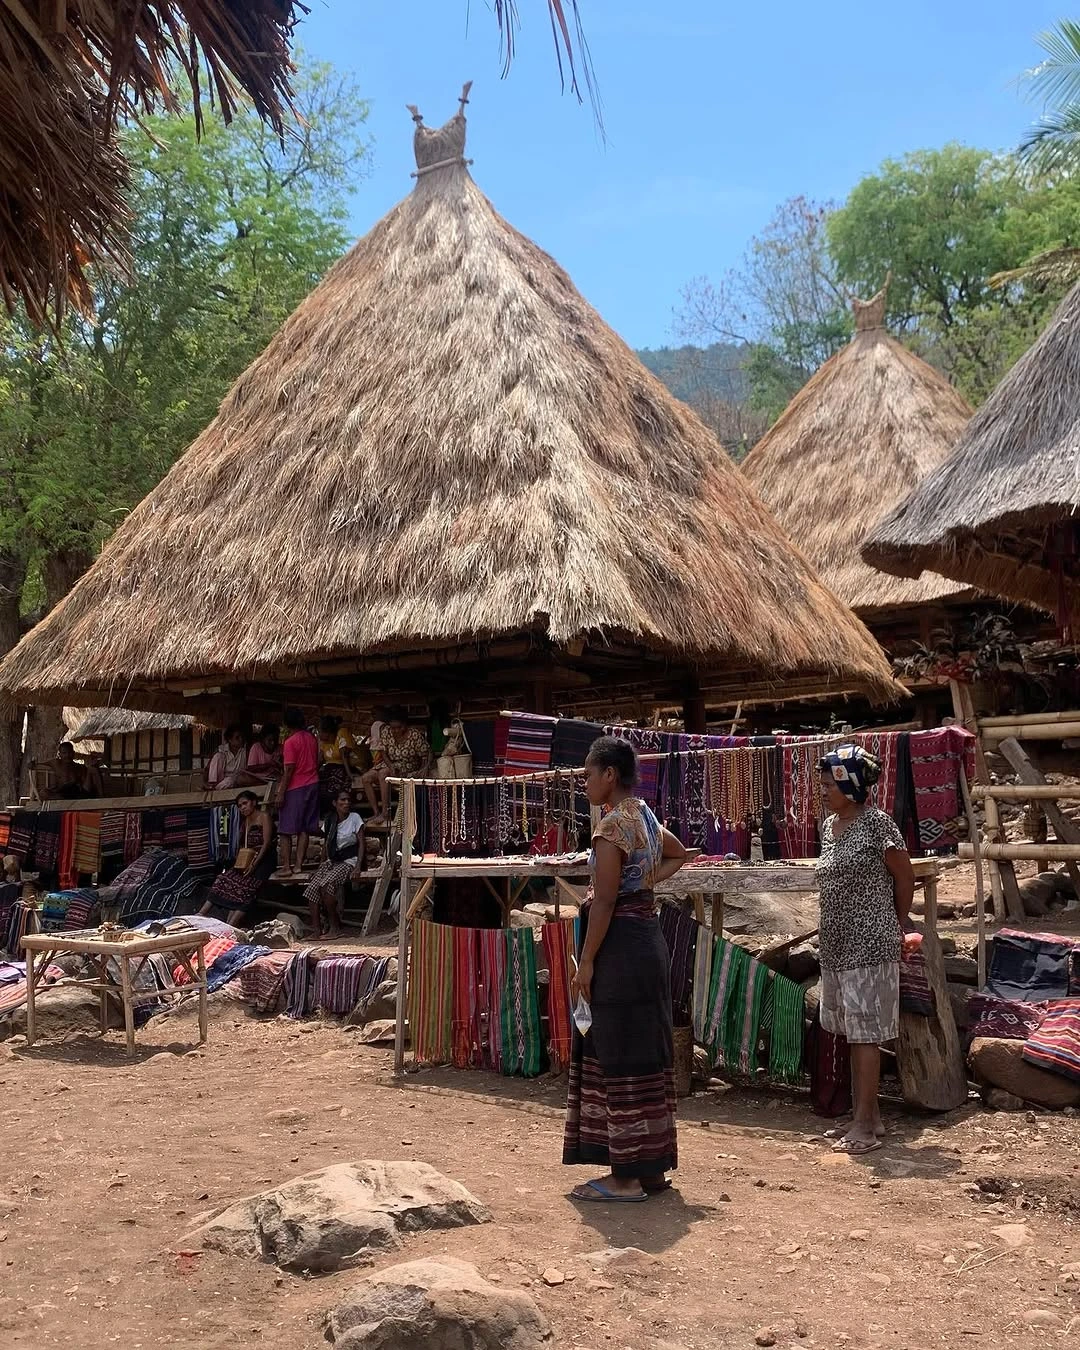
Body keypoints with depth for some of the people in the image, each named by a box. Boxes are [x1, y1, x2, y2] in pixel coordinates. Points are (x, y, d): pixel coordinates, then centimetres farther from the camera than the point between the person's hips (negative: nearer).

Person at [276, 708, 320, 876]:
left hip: (295, 788, -6)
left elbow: (289, 769, -16)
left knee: (285, 830, 1)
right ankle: (298, 864, 7)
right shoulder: (312, 738, 6)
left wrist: (281, 793, -13)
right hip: (312, 785, 7)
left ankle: (286, 866, -2)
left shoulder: (291, 742, -13)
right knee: (304, 829, 8)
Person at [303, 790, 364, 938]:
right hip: (332, 860, 5)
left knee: (326, 884, -30)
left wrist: (358, 868, -18)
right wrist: (324, 862, 2)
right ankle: (316, 930, -19)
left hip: (349, 860, -5)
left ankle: (335, 927, -19)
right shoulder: (329, 820, 9)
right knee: (312, 888, -20)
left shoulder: (354, 818, -4)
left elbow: (361, 844, -7)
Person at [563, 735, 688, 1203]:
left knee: (619, 1057, -2)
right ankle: (652, 1166, 23)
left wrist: (586, 963, -15)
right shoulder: (646, 818, 11)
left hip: (619, 943, -9)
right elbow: (679, 854, 31)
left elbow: (604, 902, -19)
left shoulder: (612, 826, -17)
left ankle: (627, 1176, 5)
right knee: (645, 1054, 14)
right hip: (648, 935, 9)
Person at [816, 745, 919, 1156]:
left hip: (870, 946, -8)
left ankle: (865, 1126, 4)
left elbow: (905, 877, -4)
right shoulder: (829, 825, 10)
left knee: (864, 1034, -3)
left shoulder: (877, 823, -12)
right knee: (852, 1033, 13)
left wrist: (897, 926, 7)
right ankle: (869, 1116, 24)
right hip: (836, 946, 8)